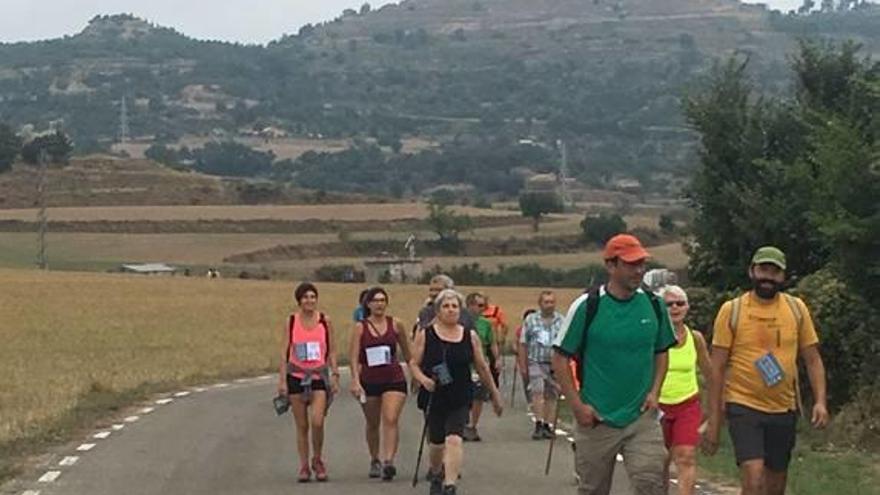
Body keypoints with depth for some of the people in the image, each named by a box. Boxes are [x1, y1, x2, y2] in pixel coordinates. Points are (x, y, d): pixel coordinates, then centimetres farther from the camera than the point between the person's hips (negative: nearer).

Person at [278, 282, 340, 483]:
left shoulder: (325, 321, 2)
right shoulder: (291, 322, 1)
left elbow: (332, 351, 8)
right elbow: (284, 352, 1)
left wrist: (335, 376, 1)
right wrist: (282, 380, -4)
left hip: (319, 376, 0)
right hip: (296, 376, 1)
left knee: (317, 422, -14)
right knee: (302, 426, 4)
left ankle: (318, 461, 7)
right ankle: (304, 466, 15)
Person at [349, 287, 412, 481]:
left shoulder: (395, 324, 1)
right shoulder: (360, 327, -1)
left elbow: (406, 352, 13)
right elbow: (354, 357, -6)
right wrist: (355, 381, -17)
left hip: (394, 379, -1)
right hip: (369, 381, 1)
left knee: (390, 420, -18)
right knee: (372, 424, 14)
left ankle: (388, 461, -25)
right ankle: (374, 461, 30)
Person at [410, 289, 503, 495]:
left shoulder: (470, 337, 2)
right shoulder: (425, 335, -1)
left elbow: (482, 367, 10)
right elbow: (414, 363, 2)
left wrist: (495, 393, 15)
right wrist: (423, 379, -18)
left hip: (460, 399, -1)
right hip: (434, 398, 1)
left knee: (454, 440, -18)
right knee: (436, 443, 12)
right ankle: (435, 474, 42)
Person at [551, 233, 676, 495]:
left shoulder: (654, 305, 2)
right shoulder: (587, 306, -9)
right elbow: (560, 358, -4)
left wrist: (654, 392, 1)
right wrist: (577, 405, -9)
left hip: (642, 416, 2)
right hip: (596, 419, -2)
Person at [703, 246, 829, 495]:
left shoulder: (797, 309, 5)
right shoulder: (731, 310, -3)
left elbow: (813, 359, 9)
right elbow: (718, 368, -2)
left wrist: (820, 401, -7)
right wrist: (714, 421, -5)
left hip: (784, 410, 4)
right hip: (743, 407, -4)